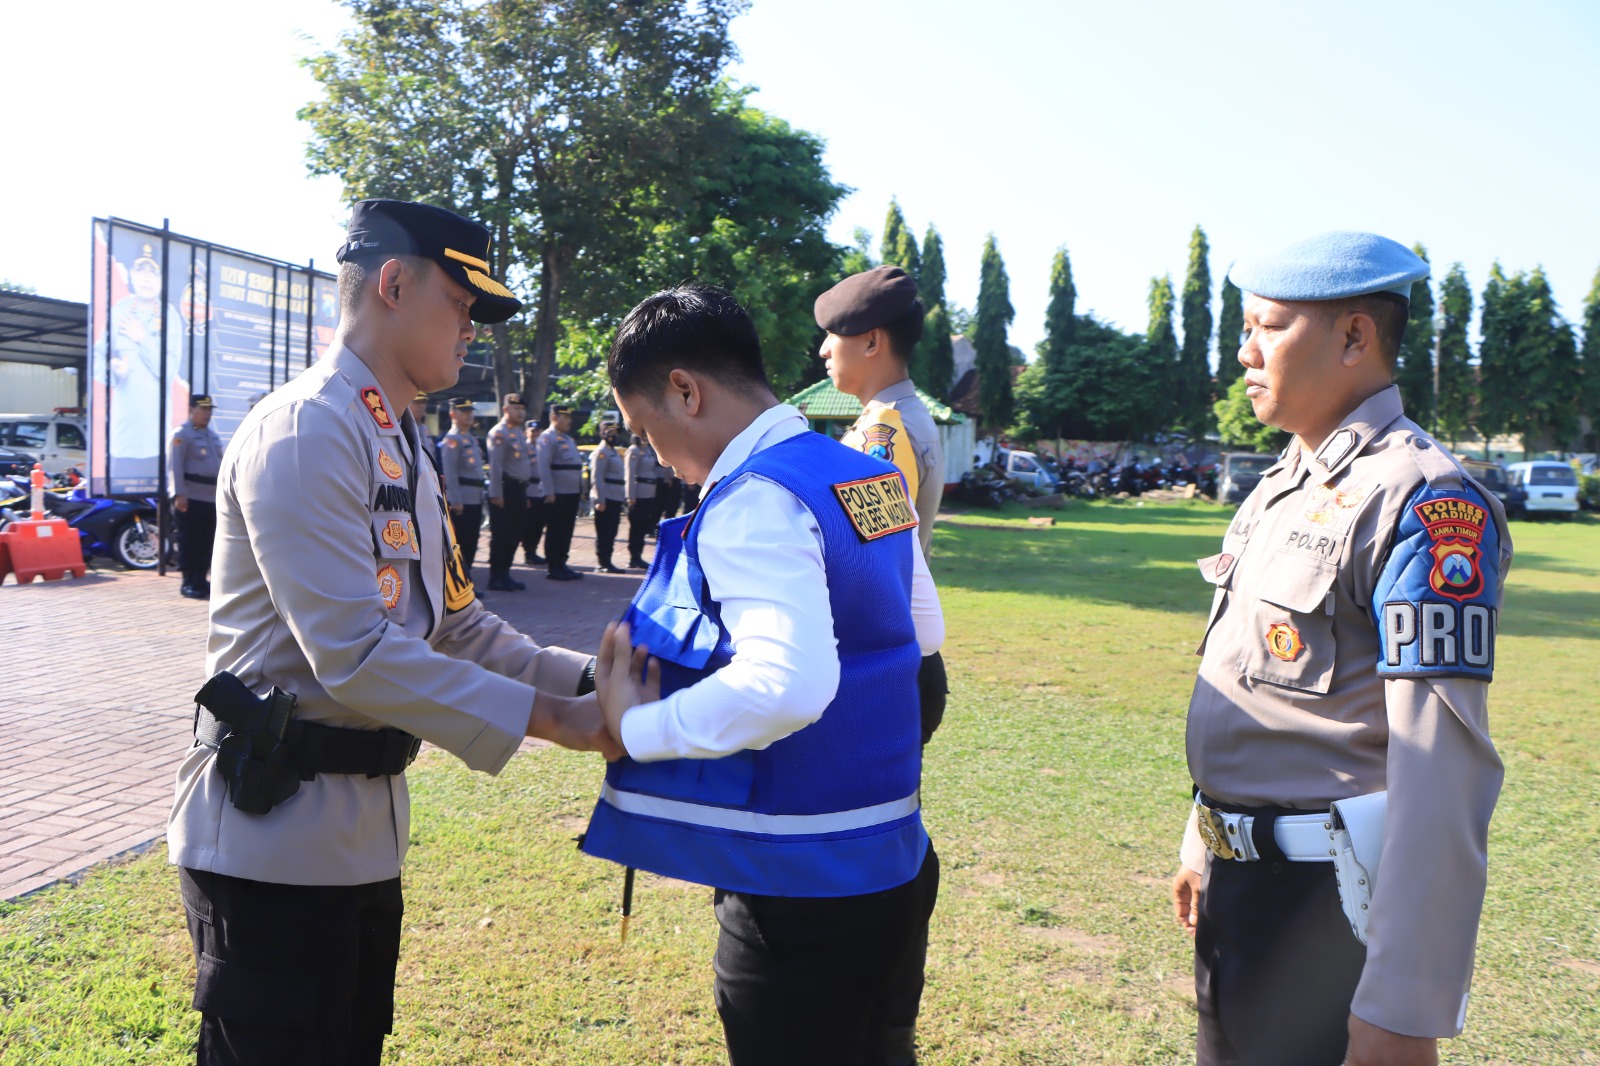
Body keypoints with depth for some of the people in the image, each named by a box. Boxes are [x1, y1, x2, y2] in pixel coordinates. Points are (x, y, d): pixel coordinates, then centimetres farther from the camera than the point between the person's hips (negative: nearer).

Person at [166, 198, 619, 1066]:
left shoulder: (402, 453, 15)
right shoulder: (306, 432, -17)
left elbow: (459, 628, 13)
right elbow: (355, 654, -25)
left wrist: (590, 683, 0)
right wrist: (550, 719, -21)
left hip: (363, 831, 10)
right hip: (272, 838, -9)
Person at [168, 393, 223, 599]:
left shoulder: (212, 435, 19)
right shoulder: (181, 434, -7)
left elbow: (220, 464, 24)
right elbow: (174, 467, -14)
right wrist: (179, 494, -22)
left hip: (213, 498, 8)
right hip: (191, 498, -8)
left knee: (206, 542, 11)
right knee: (190, 542, -3)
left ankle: (201, 580, 18)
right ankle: (189, 584, 1)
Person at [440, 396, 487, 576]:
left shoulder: (471, 439, 19)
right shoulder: (452, 439, -10)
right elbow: (449, 472, -17)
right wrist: (456, 501, -22)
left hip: (475, 499, 9)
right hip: (461, 500, -9)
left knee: (471, 544, 12)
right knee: (461, 544, -5)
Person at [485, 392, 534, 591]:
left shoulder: (519, 433, 19)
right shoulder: (498, 433, -9)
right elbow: (495, 466, -15)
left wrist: (524, 494, 20)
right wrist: (496, 494, -19)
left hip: (519, 490, 9)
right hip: (506, 489, -9)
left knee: (514, 535, 11)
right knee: (501, 536, -4)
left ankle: (504, 574, 19)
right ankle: (496, 578, 2)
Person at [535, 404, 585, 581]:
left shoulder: (568, 439, 20)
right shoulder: (547, 438, -9)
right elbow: (544, 467, -16)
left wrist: (580, 489, 18)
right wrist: (549, 492, -20)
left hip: (572, 493, 9)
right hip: (557, 494, -9)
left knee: (566, 531, 12)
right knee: (555, 532, -3)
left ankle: (561, 565, 20)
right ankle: (552, 569, 2)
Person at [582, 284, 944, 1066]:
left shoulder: (753, 502, -21)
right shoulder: (870, 478, 6)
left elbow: (789, 687, -34)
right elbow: (922, 631, 18)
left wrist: (636, 726, -20)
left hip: (802, 888, -9)